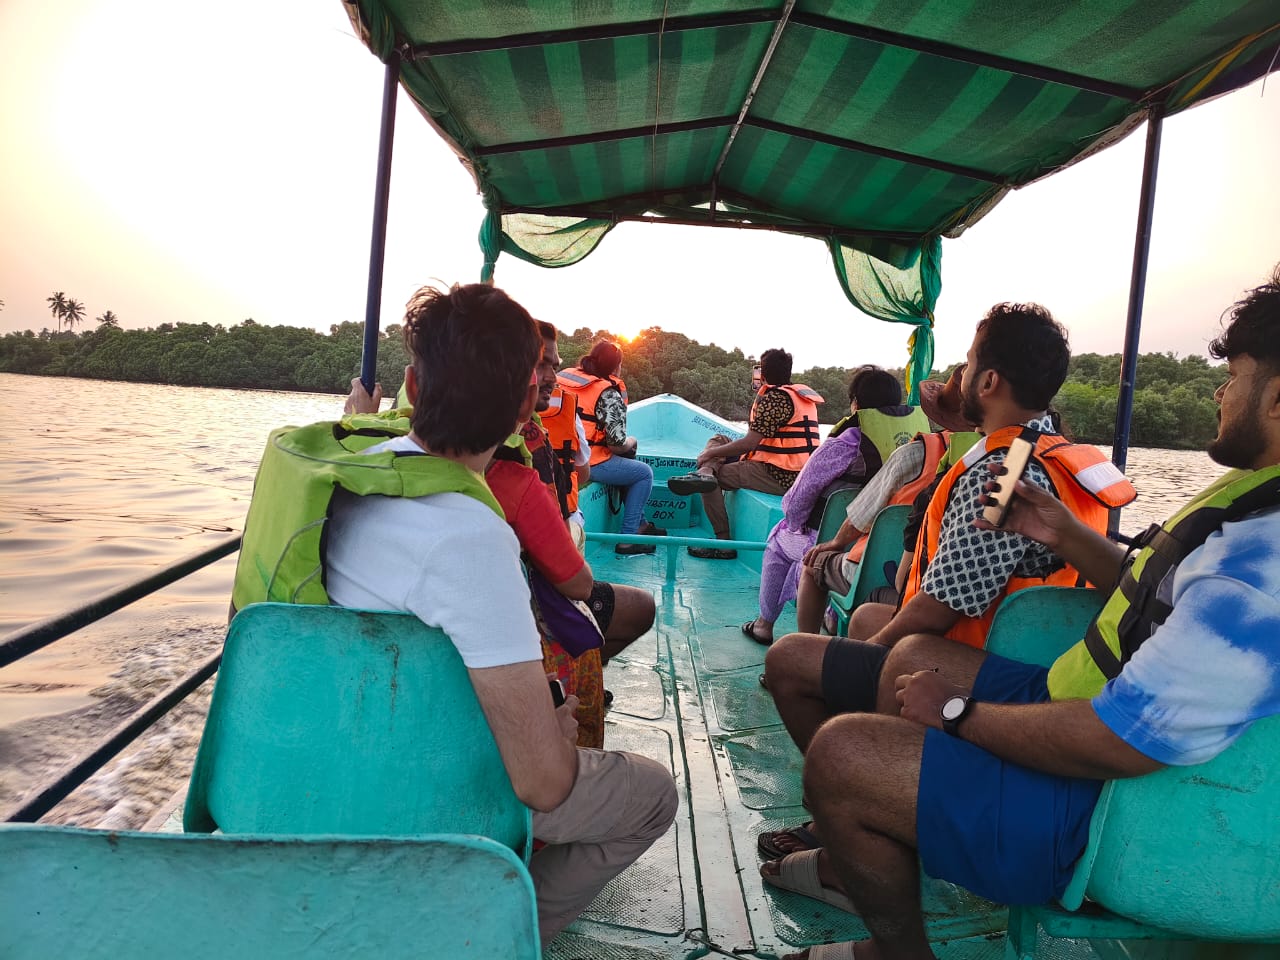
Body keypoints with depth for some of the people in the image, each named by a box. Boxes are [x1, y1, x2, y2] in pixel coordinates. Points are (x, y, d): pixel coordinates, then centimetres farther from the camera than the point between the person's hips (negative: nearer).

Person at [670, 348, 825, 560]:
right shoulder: (801, 393, 14)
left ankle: (724, 542, -3)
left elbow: (750, 442, -18)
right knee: (719, 440, 12)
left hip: (780, 477, -10)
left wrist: (710, 453, -8)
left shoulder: (775, 397, -16)